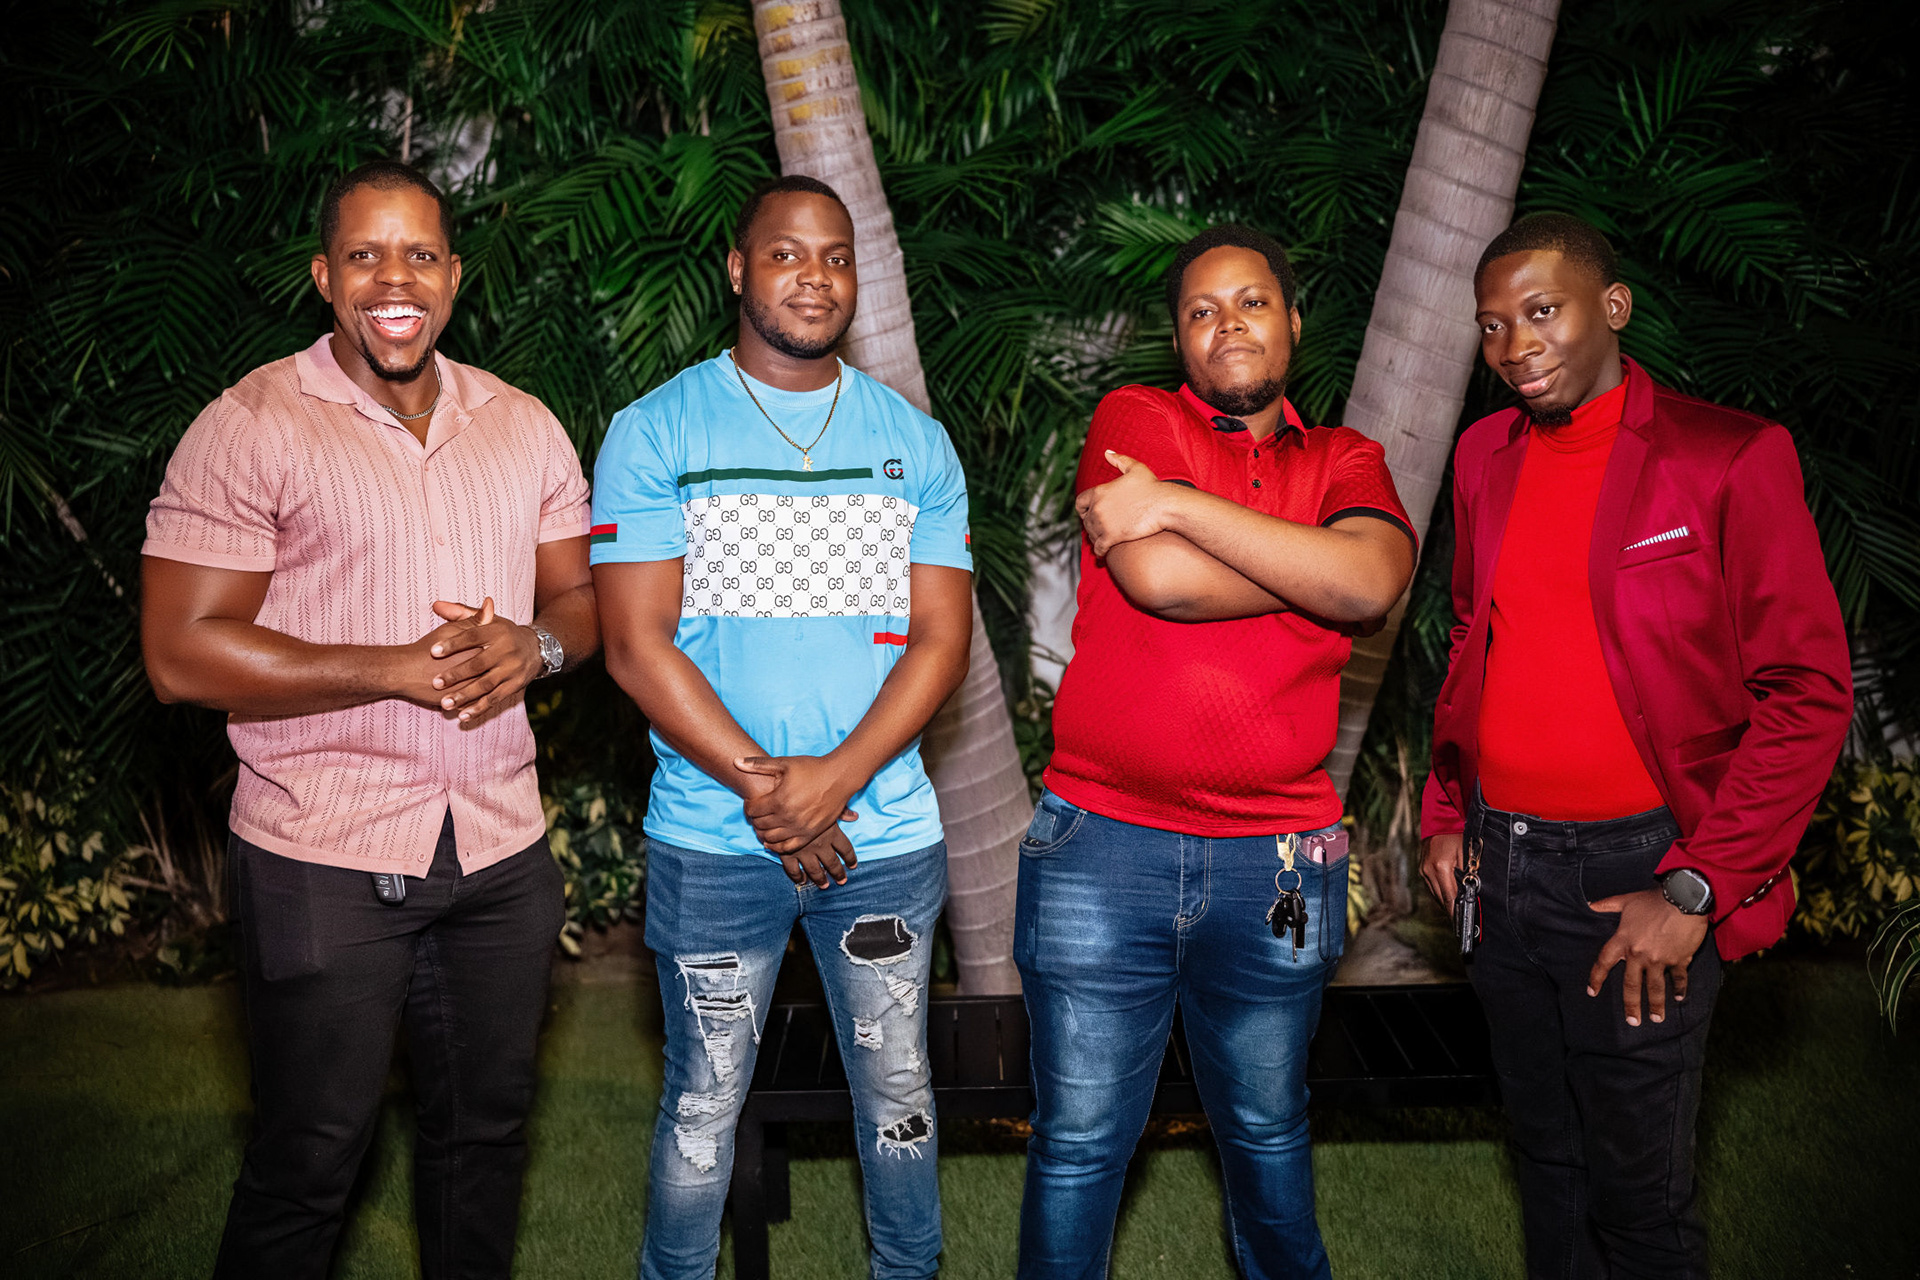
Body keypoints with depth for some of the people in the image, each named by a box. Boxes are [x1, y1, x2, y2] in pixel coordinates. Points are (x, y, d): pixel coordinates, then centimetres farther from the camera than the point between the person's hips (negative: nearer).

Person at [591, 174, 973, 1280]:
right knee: (703, 1106, 11)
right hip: (712, 843, -2)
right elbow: (637, 645, -8)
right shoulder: (655, 433, -2)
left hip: (887, 833, 2)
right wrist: (763, 786, -16)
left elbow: (943, 638, 0)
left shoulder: (915, 442, 6)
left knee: (900, 1097, 16)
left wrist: (835, 779, -14)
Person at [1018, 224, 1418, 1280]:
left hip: (1276, 864, 3)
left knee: (1268, 1133, 21)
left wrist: (1180, 505, -16)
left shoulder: (1343, 462, 8)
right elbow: (1156, 579, -18)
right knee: (1078, 1145, 9)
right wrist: (1315, 564, -7)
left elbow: (1375, 580, -15)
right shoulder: (1134, 420, 0)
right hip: (1104, 847, -2)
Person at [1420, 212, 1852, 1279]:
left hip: (1638, 872, -5)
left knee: (1639, 1189, 7)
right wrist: (1446, 813, 11)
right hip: (1500, 860, 5)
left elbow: (1809, 692, -11)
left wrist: (1695, 890, -15)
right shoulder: (1486, 456, 7)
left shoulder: (1730, 458, -10)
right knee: (1544, 1150, 19)